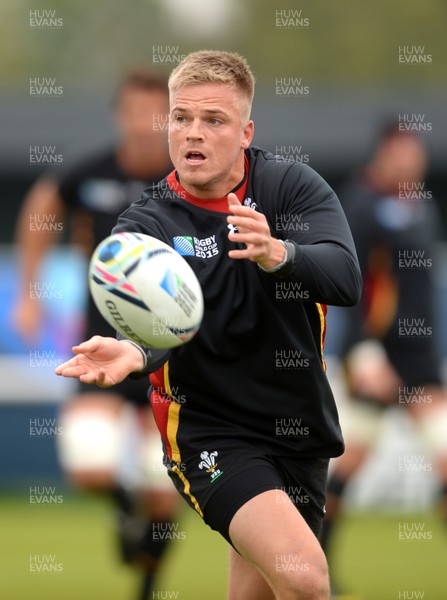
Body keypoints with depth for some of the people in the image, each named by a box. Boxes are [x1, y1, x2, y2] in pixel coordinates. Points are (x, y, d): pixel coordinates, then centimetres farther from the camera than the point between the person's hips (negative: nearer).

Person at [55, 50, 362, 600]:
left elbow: (346, 280, -23)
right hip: (210, 432, -4)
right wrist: (130, 354, -52)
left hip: (302, 431, 4)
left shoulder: (292, 186, -5)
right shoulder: (145, 224, -9)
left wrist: (278, 254, -43)